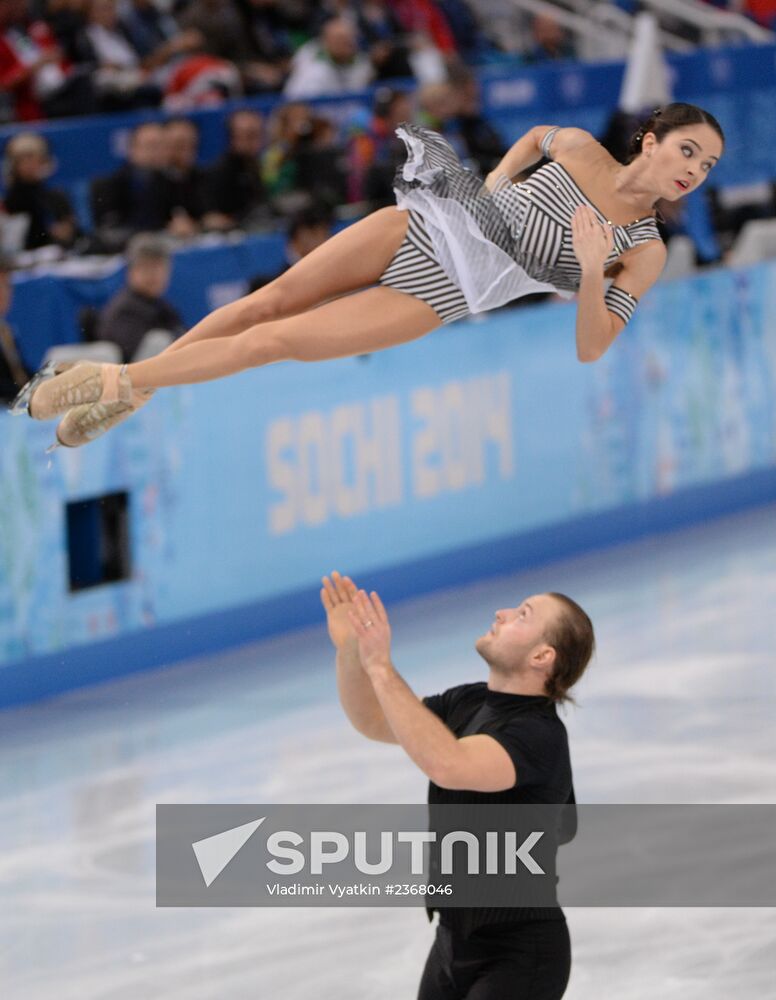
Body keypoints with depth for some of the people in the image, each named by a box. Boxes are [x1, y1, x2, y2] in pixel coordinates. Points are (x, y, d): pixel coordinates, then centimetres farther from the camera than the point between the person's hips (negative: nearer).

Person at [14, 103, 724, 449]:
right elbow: (537, 135, 25)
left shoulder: (645, 253, -6)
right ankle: (118, 389, 10)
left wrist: (593, 272, -28)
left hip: (437, 292, -3)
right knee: (268, 300, -4)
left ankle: (116, 383, -1)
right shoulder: (579, 148, 1)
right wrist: (491, 185, 10)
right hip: (419, 226, 3)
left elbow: (591, 347, -11)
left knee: (273, 341, -11)